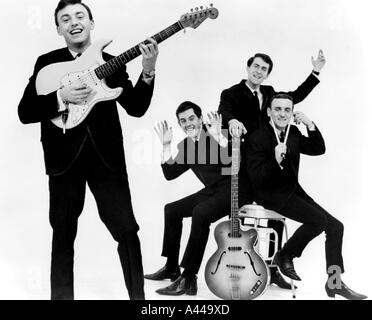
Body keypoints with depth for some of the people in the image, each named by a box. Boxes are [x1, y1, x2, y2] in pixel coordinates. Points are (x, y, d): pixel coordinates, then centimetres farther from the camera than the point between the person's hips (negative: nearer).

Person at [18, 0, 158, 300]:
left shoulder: (111, 63, 8)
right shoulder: (47, 62, 5)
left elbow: (136, 108, -2)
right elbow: (25, 112, -3)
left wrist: (148, 72, -16)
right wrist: (61, 97, -18)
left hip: (106, 155, 1)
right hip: (65, 158, 0)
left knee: (127, 228, -1)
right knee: (63, 233, 10)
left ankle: (138, 295, 15)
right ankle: (61, 295, 26)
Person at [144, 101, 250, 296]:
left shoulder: (215, 134, -12)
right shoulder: (185, 146, 9)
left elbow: (229, 160, -28)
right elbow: (170, 174, 6)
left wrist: (218, 137, -38)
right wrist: (166, 146, -1)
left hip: (232, 189, -8)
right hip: (211, 190, 8)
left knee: (200, 212, -32)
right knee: (171, 210, 7)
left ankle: (189, 279, -26)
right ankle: (171, 268, 18)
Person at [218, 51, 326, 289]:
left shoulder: (269, 92, 14)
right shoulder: (231, 94, -3)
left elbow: (295, 97, 22)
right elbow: (223, 111, -22)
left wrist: (316, 72, 17)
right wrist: (232, 120, -45)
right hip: (243, 169, -5)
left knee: (277, 216, 9)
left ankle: (273, 269, 23)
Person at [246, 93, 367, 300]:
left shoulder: (293, 133, 7)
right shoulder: (257, 138, -14)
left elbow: (319, 150, 10)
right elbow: (256, 179, -19)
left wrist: (310, 125, -4)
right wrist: (276, 161, -35)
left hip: (293, 189, 8)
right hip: (272, 194, -8)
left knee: (335, 226, -1)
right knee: (318, 220, -24)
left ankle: (335, 283, 8)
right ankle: (285, 256, 0)